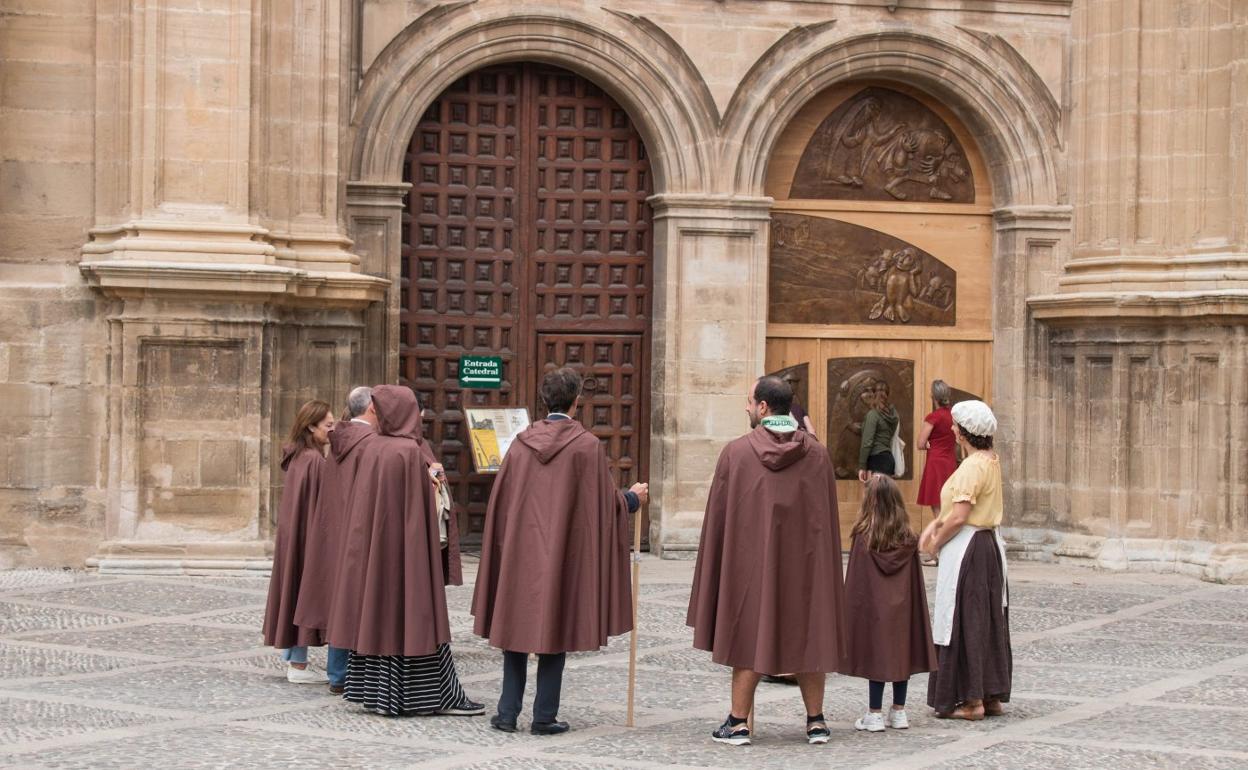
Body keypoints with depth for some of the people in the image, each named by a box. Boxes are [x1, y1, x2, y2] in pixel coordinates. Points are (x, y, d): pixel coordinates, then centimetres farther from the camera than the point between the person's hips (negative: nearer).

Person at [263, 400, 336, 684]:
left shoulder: (296, 457, 9)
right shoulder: (315, 460, -19)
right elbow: (323, 504, -18)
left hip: (291, 535, 9)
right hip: (308, 535, -9)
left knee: (293, 593, 14)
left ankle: (290, 659, 21)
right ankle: (298, 665, 1)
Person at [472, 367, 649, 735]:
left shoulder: (522, 442, 1)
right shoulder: (587, 446, -9)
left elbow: (501, 499, 6)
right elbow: (604, 502, -5)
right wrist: (632, 498, 16)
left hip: (518, 550, 3)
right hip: (564, 552, -3)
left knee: (516, 624, 11)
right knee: (555, 630, 4)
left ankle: (507, 713, 10)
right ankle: (544, 717, 4)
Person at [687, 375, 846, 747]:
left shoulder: (736, 452, -8)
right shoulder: (816, 453, -1)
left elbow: (718, 515, -3)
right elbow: (829, 517, 5)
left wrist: (720, 570, 7)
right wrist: (823, 562, 15)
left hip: (750, 562, -2)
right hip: (804, 562, 2)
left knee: (749, 634, 6)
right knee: (807, 635, 12)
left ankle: (738, 723, 6)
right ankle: (816, 720, 14)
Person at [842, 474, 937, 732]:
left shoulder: (863, 537, -12)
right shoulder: (908, 539, -2)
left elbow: (855, 581, -8)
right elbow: (916, 582, 2)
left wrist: (851, 611, 0)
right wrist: (915, 611, 11)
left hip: (874, 607, -3)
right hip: (902, 609, 3)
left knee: (875, 655, 2)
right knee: (902, 653, 11)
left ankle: (874, 714, 5)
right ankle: (898, 712, 17)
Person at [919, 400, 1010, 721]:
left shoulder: (972, 466, -19)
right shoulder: (991, 461, 11)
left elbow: (959, 516, -23)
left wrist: (935, 543, -8)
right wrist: (936, 524, 7)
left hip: (966, 549, -10)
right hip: (989, 542, 10)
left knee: (963, 623, -3)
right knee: (989, 621, 13)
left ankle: (972, 700, -1)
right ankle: (992, 696, 19)